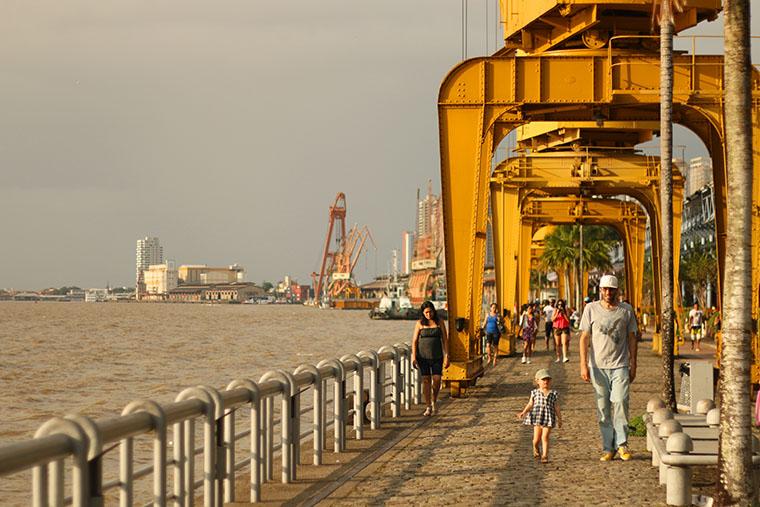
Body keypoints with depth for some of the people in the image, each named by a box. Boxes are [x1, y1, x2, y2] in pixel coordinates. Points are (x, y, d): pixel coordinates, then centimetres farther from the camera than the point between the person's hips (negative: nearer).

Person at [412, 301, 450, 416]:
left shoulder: (439, 322, 2)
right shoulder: (420, 323, 0)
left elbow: (445, 339, 3)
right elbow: (414, 341, 0)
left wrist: (447, 356, -3)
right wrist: (414, 357, -7)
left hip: (437, 356, 0)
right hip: (423, 356, 0)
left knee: (437, 379, -7)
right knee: (426, 380, -1)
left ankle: (434, 402, 19)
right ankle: (428, 407, 5)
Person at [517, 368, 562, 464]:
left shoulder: (553, 393, 6)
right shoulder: (535, 393, 6)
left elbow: (556, 407, 10)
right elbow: (530, 404, 9)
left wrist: (559, 419, 12)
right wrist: (523, 412, -6)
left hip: (548, 418, -1)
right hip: (537, 418, 1)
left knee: (545, 437, -7)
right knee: (537, 438, 4)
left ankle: (545, 455, 0)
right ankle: (535, 448, 37)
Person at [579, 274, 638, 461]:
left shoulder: (626, 311, 6)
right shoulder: (591, 309, 3)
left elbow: (632, 338, 11)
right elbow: (584, 338, 3)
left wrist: (633, 365, 6)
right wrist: (583, 365, -4)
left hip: (620, 365, 0)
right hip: (598, 366, 0)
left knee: (620, 403, -13)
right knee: (603, 409, 2)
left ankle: (621, 443, -2)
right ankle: (608, 448, 7)